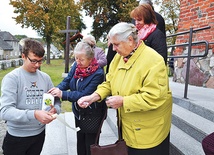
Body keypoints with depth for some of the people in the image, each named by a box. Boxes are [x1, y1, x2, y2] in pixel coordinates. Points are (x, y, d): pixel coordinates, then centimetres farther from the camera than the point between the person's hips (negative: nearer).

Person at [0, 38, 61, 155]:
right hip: (17, 137, -4)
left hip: (39, 133, 4)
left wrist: (54, 109, -17)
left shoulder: (45, 78, 0)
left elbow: (56, 100, 6)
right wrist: (34, 114, -36)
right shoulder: (11, 78, -14)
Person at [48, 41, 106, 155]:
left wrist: (63, 94, -32)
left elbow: (85, 94, -28)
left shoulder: (98, 73, -24)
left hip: (92, 116, -6)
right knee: (80, 143, 23)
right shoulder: (76, 65, -4)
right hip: (78, 112, 6)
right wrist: (57, 89, -25)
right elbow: (67, 81, -4)